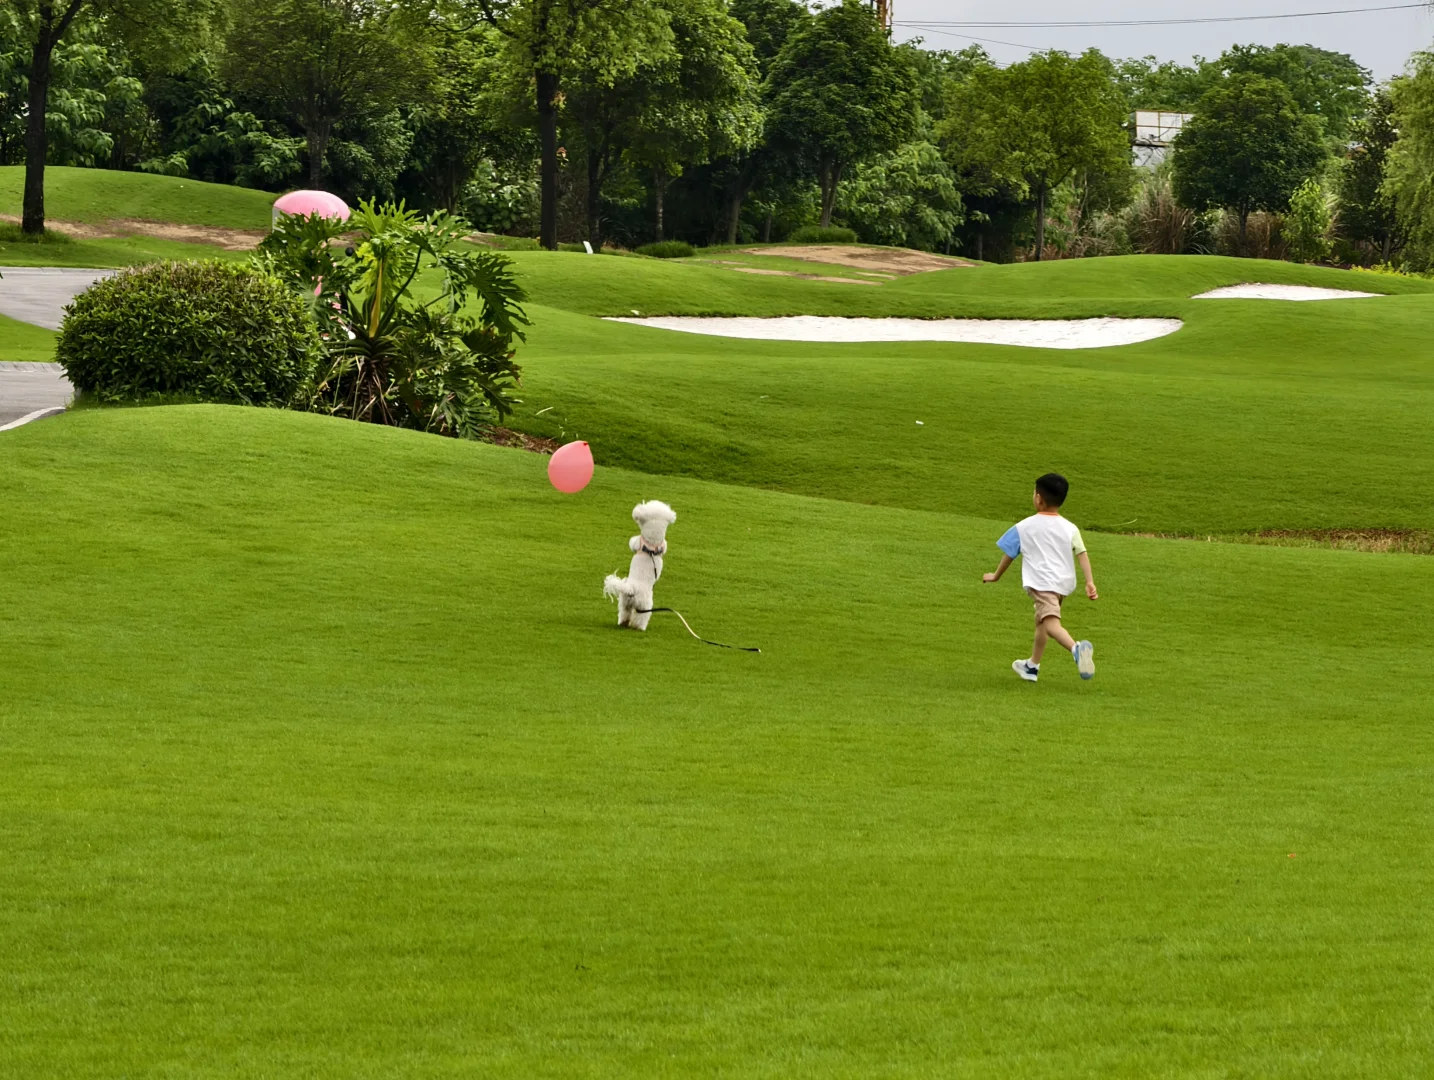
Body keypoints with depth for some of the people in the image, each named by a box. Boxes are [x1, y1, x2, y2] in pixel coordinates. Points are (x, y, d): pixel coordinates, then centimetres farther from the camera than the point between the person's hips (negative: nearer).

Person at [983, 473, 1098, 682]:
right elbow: (1082, 553, -2)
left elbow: (1009, 554, 15)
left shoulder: (1024, 527, 6)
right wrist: (1090, 581, -7)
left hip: (1041, 582, -6)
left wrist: (996, 576, 30)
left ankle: (1076, 648, -53)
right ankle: (1032, 667, 42)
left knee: (1051, 623, -23)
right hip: (1065, 583, 6)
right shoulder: (1070, 529, 11)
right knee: (1041, 621, 27)